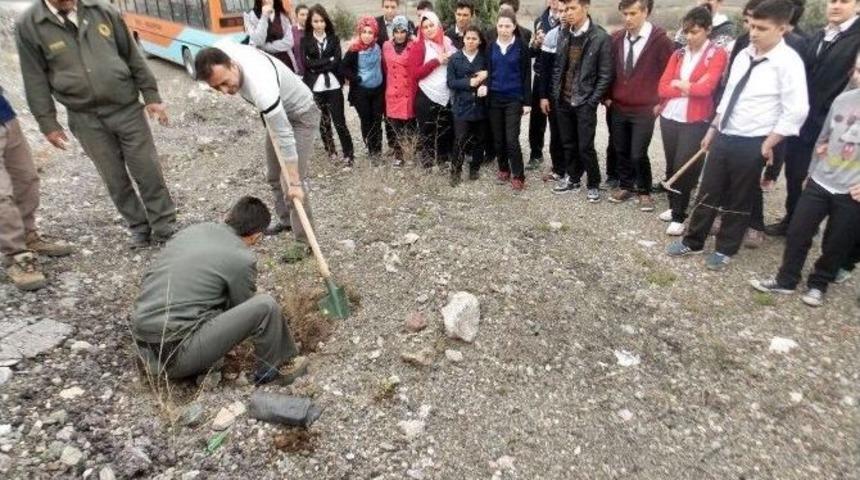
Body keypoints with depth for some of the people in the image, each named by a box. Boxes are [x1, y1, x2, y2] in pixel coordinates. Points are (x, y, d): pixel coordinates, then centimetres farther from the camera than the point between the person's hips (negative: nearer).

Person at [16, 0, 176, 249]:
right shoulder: (29, 26, -1)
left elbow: (133, 57, 7)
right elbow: (36, 80, 3)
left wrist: (151, 96, 4)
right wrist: (48, 123, 2)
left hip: (127, 108, 0)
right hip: (86, 119, 0)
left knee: (148, 171, 1)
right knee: (115, 178, 6)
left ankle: (164, 225, 13)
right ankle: (139, 228, 21)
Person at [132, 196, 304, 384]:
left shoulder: (193, 229, 9)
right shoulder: (242, 258, -10)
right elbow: (244, 310, 6)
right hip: (174, 354, -8)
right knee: (266, 305, -9)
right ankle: (269, 371, 11)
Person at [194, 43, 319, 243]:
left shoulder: (262, 90, -43)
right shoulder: (220, 50, -20)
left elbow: (284, 138, -37)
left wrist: (295, 183, -31)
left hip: (301, 114, -9)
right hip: (278, 111, 9)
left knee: (290, 182, -15)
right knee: (274, 175, 17)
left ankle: (303, 242, -4)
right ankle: (285, 219, 36)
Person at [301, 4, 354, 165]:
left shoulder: (334, 38, 6)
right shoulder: (305, 40, 5)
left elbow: (337, 61, -7)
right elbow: (306, 63, -9)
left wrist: (317, 66, -11)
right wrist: (328, 61, -11)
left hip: (333, 86, -1)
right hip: (315, 87, 1)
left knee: (339, 121, -5)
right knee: (323, 121, 11)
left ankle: (348, 155, 3)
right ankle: (331, 151, 25)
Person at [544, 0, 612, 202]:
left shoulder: (601, 37, -10)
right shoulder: (563, 35, 6)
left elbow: (605, 76, -9)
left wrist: (591, 102, -13)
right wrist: (554, 95, 7)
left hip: (584, 103, -5)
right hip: (563, 101, 5)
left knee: (585, 147, -1)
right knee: (568, 144, 13)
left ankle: (594, 184, 16)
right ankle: (572, 178, 29)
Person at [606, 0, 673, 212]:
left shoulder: (660, 40, -10)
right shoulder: (616, 38, 2)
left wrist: (660, 102, -5)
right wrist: (608, 96, 9)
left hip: (644, 110, -4)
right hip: (618, 108, 5)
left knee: (638, 154, -7)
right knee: (621, 151, 11)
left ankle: (644, 192, 15)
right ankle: (626, 186, 30)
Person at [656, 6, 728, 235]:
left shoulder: (718, 54, -4)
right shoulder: (678, 54, 10)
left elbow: (705, 88, -16)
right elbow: (663, 88, 1)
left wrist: (679, 84, -3)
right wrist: (689, 88, -10)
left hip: (695, 122, -5)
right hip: (669, 118, 5)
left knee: (684, 167, -5)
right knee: (671, 166, 11)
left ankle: (679, 216, 6)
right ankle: (674, 207, 26)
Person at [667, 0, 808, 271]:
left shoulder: (788, 62, -14)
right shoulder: (744, 55, 6)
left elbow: (796, 111, -16)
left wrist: (768, 144, -14)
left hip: (752, 144, -6)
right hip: (724, 137, 6)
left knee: (739, 200, 9)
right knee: (708, 193, 12)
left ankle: (725, 250, 25)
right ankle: (693, 242, 26)